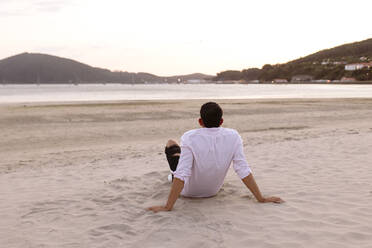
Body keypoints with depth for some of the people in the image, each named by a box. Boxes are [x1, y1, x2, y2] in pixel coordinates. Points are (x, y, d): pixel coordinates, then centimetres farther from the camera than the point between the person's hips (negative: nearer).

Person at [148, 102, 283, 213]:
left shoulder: (189, 138, -29)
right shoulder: (233, 137, -21)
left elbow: (181, 176, -33)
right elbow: (243, 171, -21)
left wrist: (168, 207, -29)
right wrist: (261, 199, -12)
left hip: (188, 192, -3)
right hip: (213, 191, 3)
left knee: (171, 143, 19)